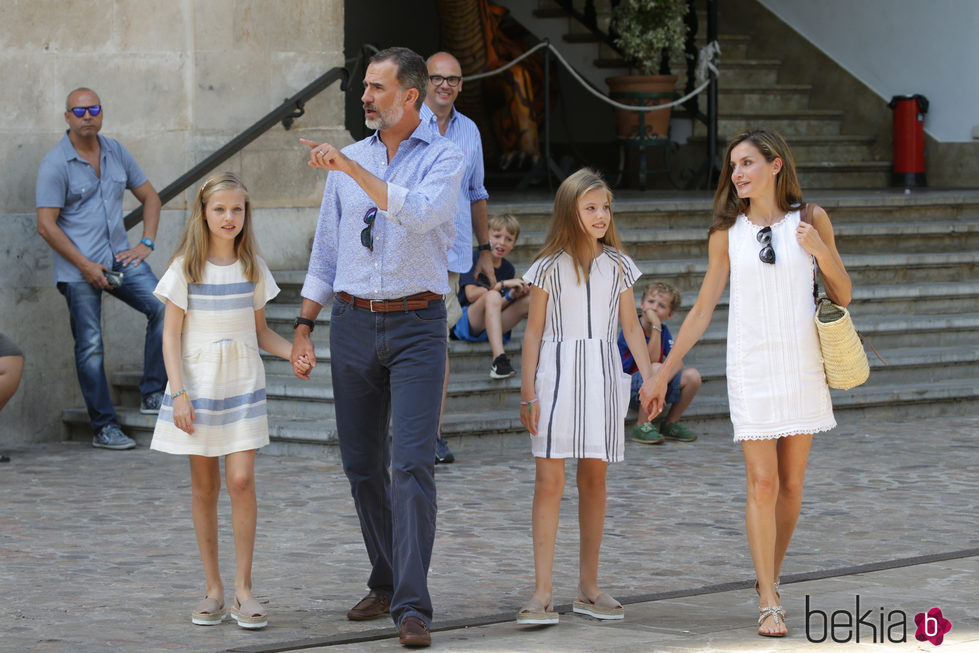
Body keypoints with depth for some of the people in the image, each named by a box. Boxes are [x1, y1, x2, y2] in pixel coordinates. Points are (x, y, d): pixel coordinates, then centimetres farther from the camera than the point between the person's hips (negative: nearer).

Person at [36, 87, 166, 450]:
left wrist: (146, 244, 5)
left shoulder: (116, 152, 9)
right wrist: (86, 266, -14)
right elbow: (46, 225, -10)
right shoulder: (55, 164, -7)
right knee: (90, 346, -2)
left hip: (120, 258, 4)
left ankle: (152, 395, -5)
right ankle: (104, 428, 6)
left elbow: (149, 196, 19)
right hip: (78, 269, -4)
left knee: (163, 307, -16)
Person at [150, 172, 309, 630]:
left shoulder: (252, 268, 6)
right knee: (205, 487, 4)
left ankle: (244, 590, -4)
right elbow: (171, 336, -3)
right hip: (197, 386, -1)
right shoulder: (186, 268, -2)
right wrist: (179, 394, -12)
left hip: (243, 386, 1)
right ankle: (213, 589, 13)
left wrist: (293, 352, -6)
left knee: (242, 480, -9)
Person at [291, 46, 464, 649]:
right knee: (362, 464, 9)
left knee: (414, 463, -13)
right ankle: (386, 583, 25)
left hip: (417, 325, -5)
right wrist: (304, 327, 11)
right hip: (354, 325, 5)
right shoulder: (347, 160, 12)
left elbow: (421, 213, -23)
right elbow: (327, 249, 16)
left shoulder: (443, 157, -2)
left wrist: (351, 168, -25)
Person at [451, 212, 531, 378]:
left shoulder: (508, 269, 12)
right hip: (465, 324, -5)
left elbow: (499, 307, 6)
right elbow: (471, 294, -17)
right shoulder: (474, 259, -3)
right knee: (492, 295, -35)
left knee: (531, 299, -14)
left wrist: (512, 295, -15)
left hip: (494, 326, 5)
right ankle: (499, 360, -49)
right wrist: (503, 284, -21)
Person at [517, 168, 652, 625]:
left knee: (594, 479, 7)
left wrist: (650, 377, 2)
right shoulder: (550, 267, -1)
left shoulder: (617, 266, 8)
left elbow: (630, 326, 12)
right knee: (549, 480, -8)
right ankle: (543, 593, -10)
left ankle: (588, 588, 16)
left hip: (602, 373, 3)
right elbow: (534, 332, 1)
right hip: (556, 373, -3)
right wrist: (527, 394, -3)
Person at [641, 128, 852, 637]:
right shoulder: (727, 234, 4)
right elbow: (702, 310, 8)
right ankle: (770, 604, -5)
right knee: (762, 482, -7)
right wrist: (662, 375, 7)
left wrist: (821, 251, -11)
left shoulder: (811, 220, 3)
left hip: (802, 364, 1)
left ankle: (768, 581, 21)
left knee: (791, 484, 5)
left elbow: (843, 297, 8)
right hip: (751, 367, -1)